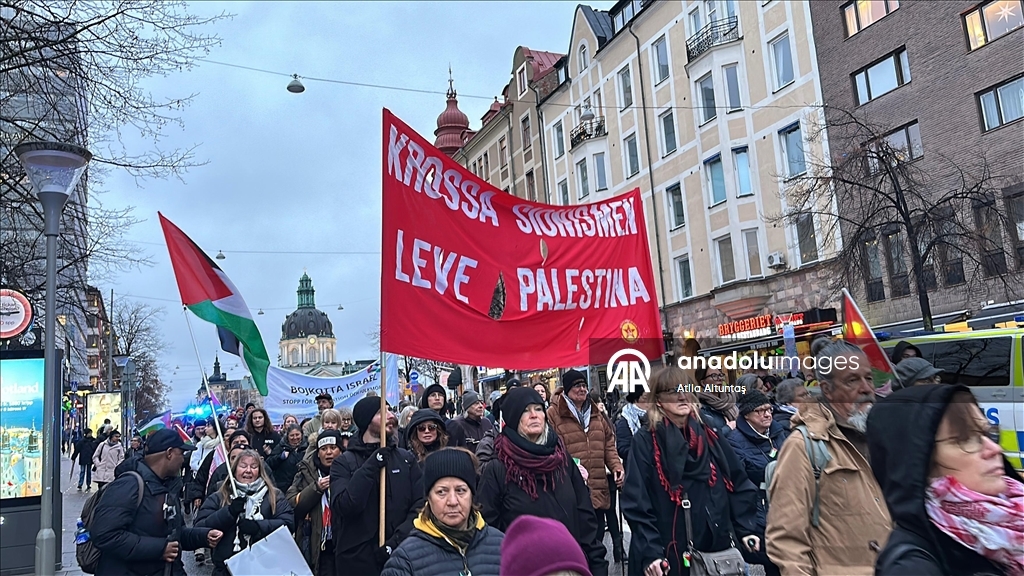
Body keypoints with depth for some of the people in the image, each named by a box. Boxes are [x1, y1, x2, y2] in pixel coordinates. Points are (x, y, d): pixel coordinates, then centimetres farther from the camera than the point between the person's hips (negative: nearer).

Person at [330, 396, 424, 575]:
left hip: (400, 556, 2)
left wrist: (396, 542, -16)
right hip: (356, 557, -1)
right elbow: (343, 506, -16)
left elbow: (420, 506, -4)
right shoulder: (344, 463, -1)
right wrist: (371, 466, -19)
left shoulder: (407, 459, 5)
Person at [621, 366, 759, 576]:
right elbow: (637, 502, -11)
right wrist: (650, 551, -18)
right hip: (666, 555, -4)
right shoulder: (645, 442, -6)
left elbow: (738, 484, 11)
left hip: (714, 549, 4)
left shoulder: (710, 436, 8)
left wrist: (746, 528, 1)